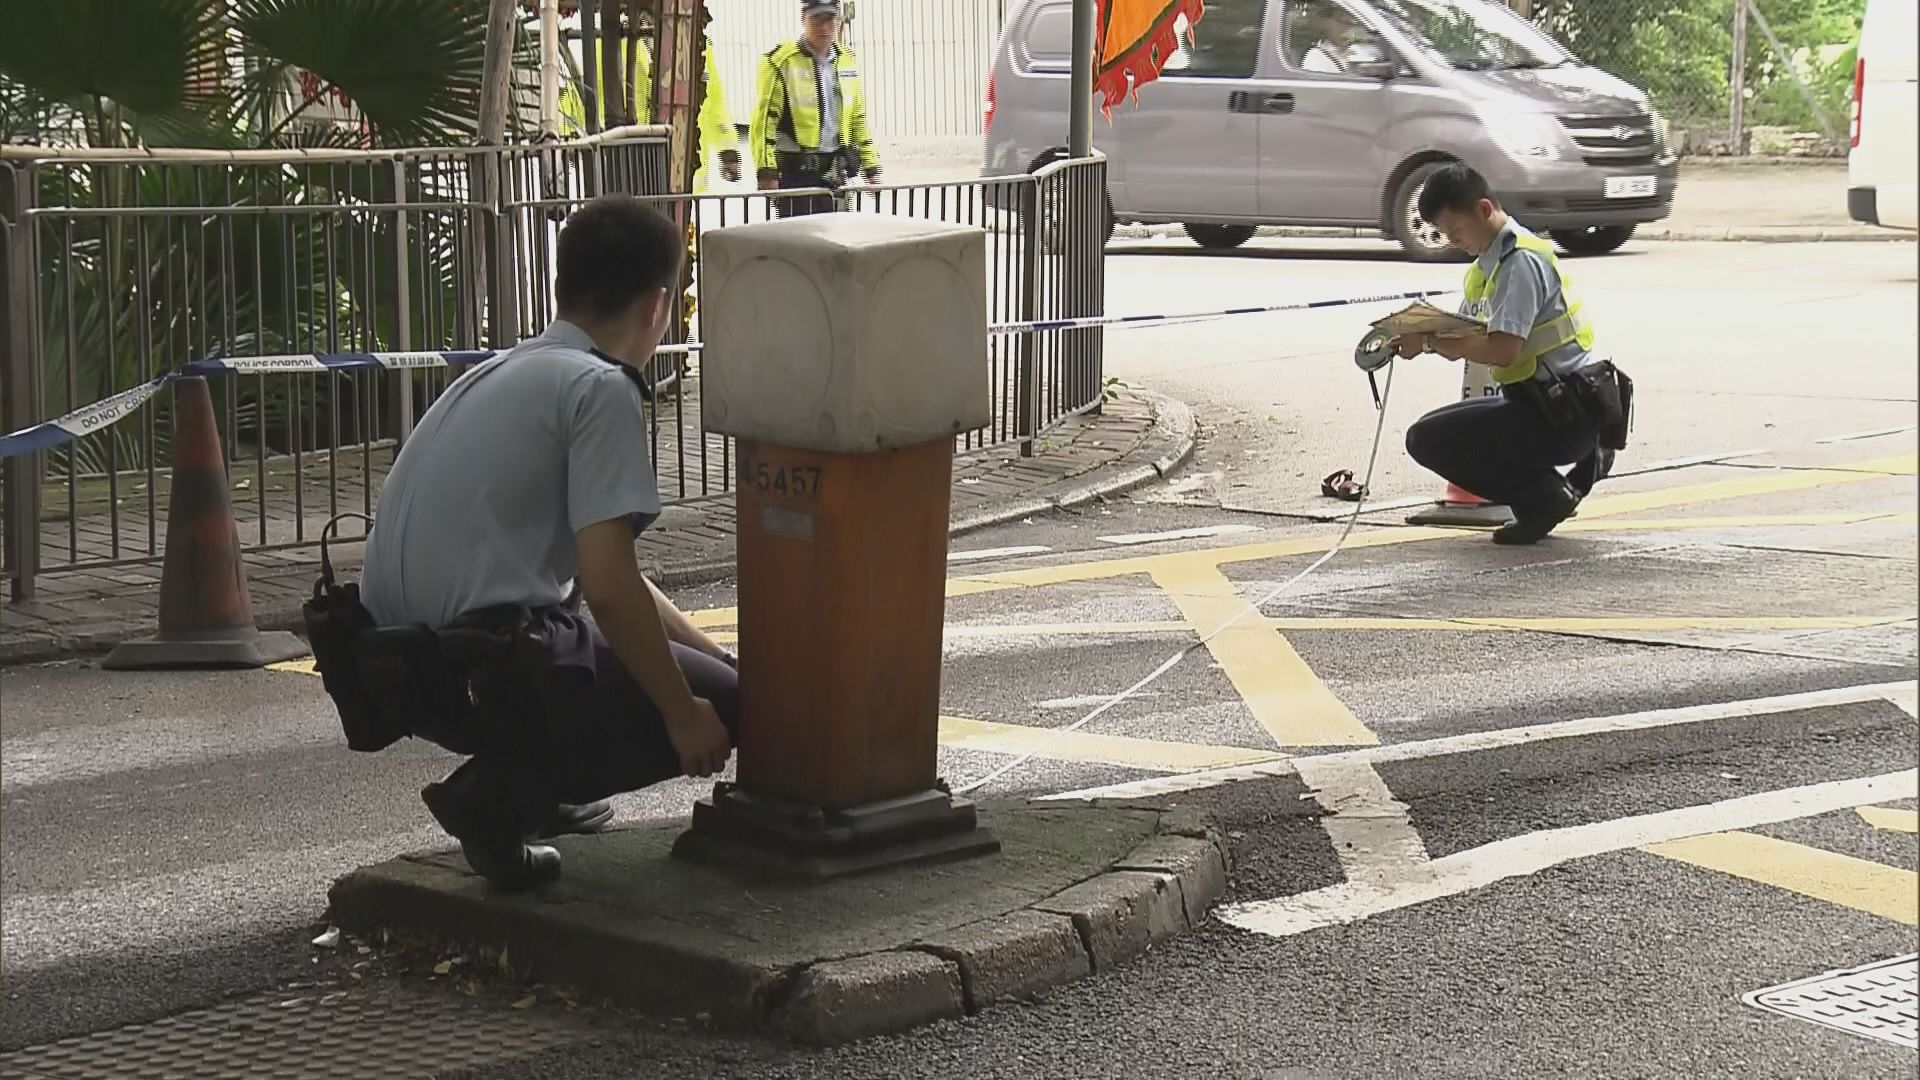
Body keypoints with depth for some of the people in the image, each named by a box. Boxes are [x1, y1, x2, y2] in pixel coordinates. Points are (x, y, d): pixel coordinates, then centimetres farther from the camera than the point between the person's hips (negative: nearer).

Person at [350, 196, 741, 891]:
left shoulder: (503, 373, 21)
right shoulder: (602, 388, -9)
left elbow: (594, 574, 29)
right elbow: (608, 585, -18)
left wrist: (713, 653, 32)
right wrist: (682, 711, -5)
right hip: (486, 670, -10)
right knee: (721, 705, 6)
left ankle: (524, 780, 14)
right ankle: (502, 793, -8)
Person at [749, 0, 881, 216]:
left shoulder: (847, 61, 12)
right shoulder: (781, 61, -8)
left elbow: (858, 118, 19)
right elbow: (764, 118, -11)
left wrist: (871, 167, 15)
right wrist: (766, 171, -17)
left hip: (834, 172, 6)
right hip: (796, 170, -6)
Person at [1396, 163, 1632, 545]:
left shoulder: (1521, 260, -16)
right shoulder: (1487, 263, 15)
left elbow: (1502, 350, -27)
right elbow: (1462, 342, 15)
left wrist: (1429, 340, -18)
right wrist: (1421, 336, -6)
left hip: (1568, 412, -10)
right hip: (1544, 403, 10)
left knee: (1427, 439, -13)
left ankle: (1543, 498, -9)